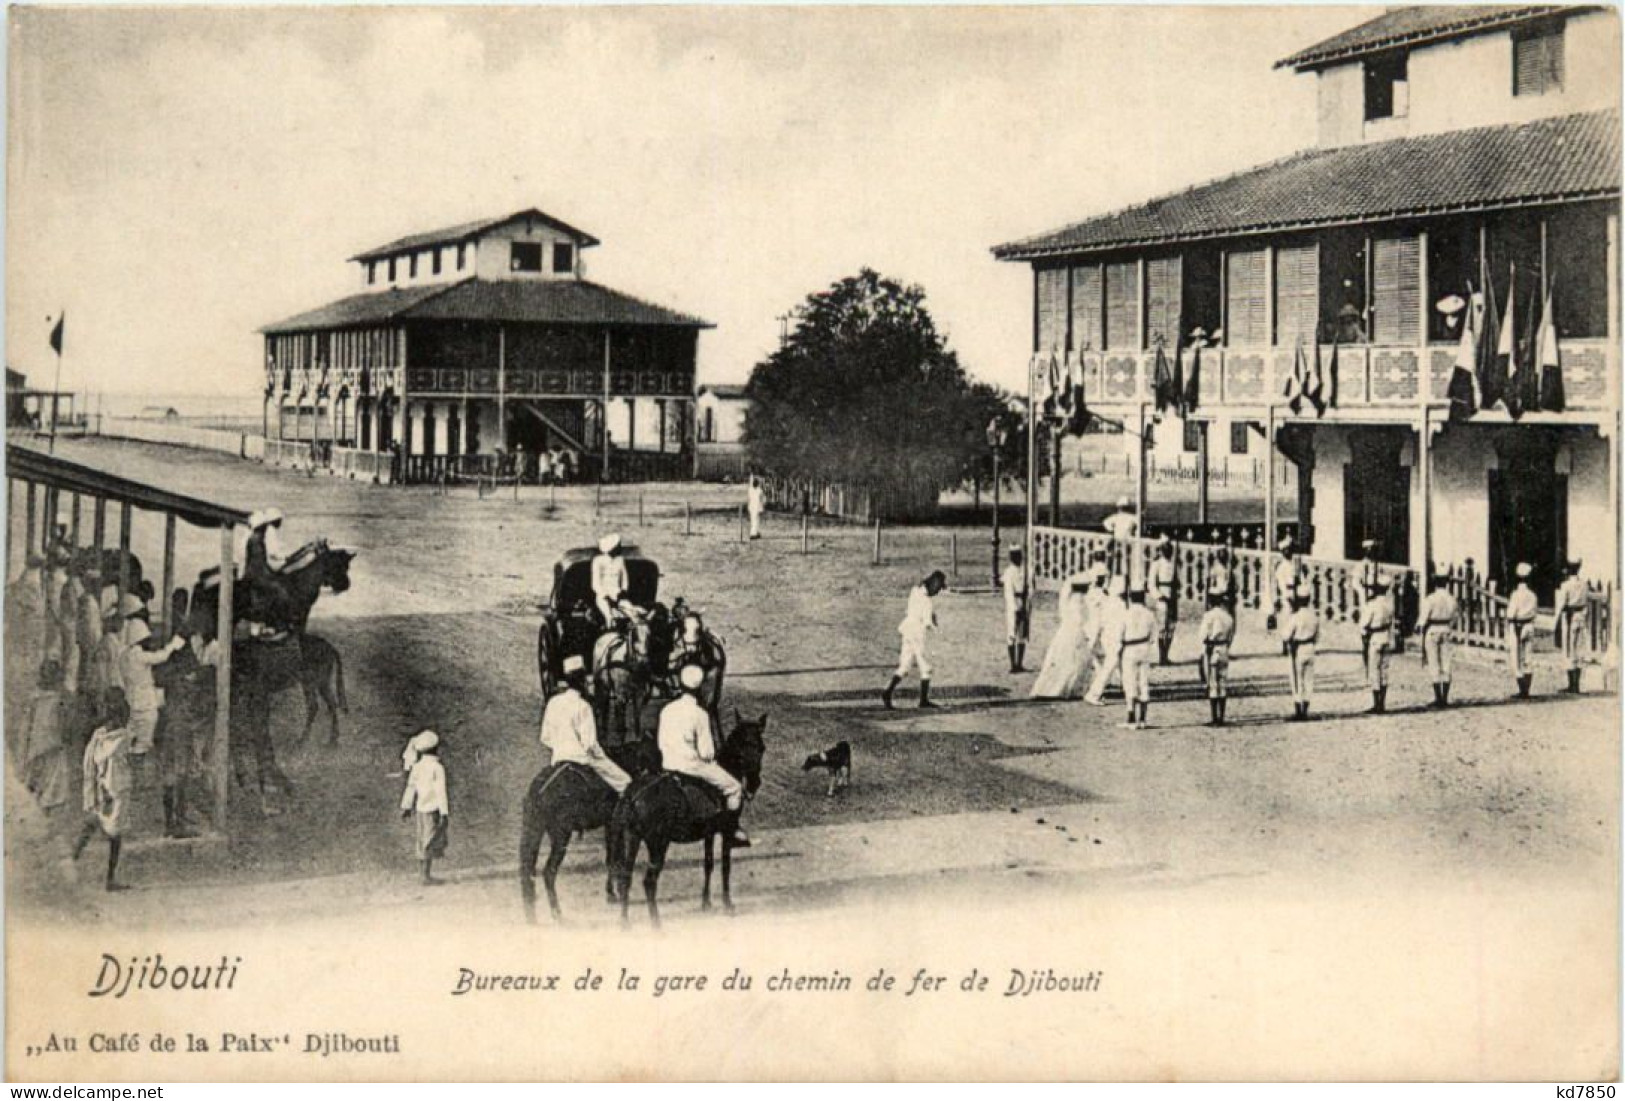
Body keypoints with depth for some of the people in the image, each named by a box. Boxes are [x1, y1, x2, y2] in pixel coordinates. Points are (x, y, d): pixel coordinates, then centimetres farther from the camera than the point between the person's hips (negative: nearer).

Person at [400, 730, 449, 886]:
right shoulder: (437, 768, -15)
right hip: (433, 809, -7)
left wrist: (406, 807, 20)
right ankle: (426, 877, -6)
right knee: (431, 843, -4)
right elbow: (440, 792, -17)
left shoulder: (417, 767, 5)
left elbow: (410, 787, 11)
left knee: (423, 842, 14)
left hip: (421, 808, 7)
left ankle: (422, 875, 21)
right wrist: (444, 813, -16)